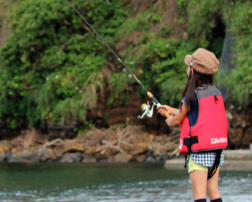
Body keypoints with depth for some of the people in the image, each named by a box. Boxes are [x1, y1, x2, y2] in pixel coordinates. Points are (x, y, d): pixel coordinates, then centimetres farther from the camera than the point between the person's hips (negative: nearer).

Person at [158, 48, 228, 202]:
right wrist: (172, 110, 33)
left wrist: (169, 121, 24)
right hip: (217, 149, 7)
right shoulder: (216, 92, 9)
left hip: (199, 151, -7)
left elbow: (178, 120, -1)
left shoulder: (192, 95, -11)